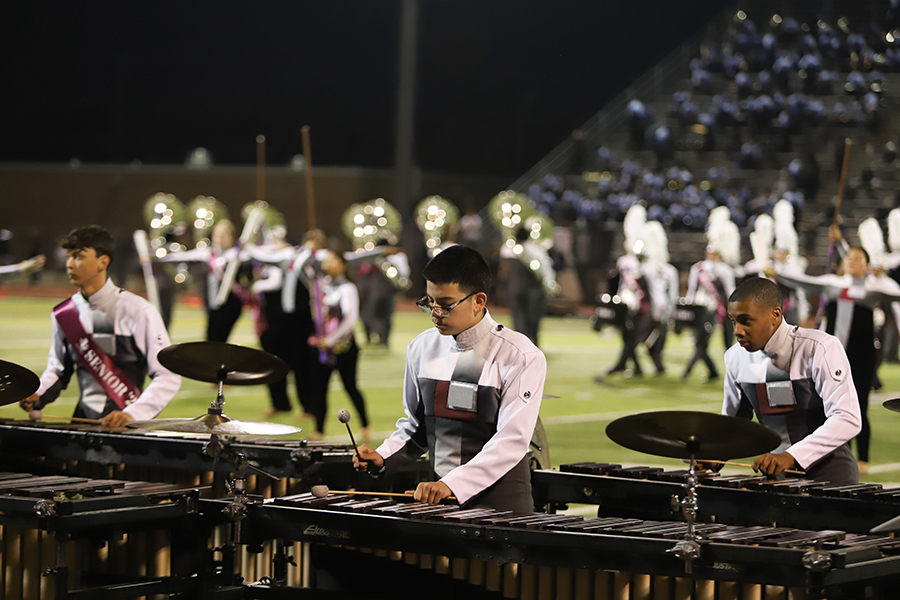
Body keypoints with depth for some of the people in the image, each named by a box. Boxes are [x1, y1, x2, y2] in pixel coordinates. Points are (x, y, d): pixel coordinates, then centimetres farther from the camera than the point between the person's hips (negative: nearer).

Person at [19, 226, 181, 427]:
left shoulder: (138, 312, -8)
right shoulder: (64, 314, 8)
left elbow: (168, 377, -10)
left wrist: (133, 413, -23)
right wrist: (37, 395, 1)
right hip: (82, 423, 4)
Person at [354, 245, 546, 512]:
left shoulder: (521, 357, -7)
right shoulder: (421, 348, 11)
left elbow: (511, 441, -14)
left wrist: (452, 484, -24)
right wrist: (383, 457, 4)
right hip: (438, 500, 5)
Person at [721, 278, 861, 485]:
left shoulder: (821, 348, -13)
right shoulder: (736, 357, 5)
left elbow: (847, 420, -21)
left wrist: (792, 456, -31)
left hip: (829, 476, -5)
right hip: (775, 475, 5)